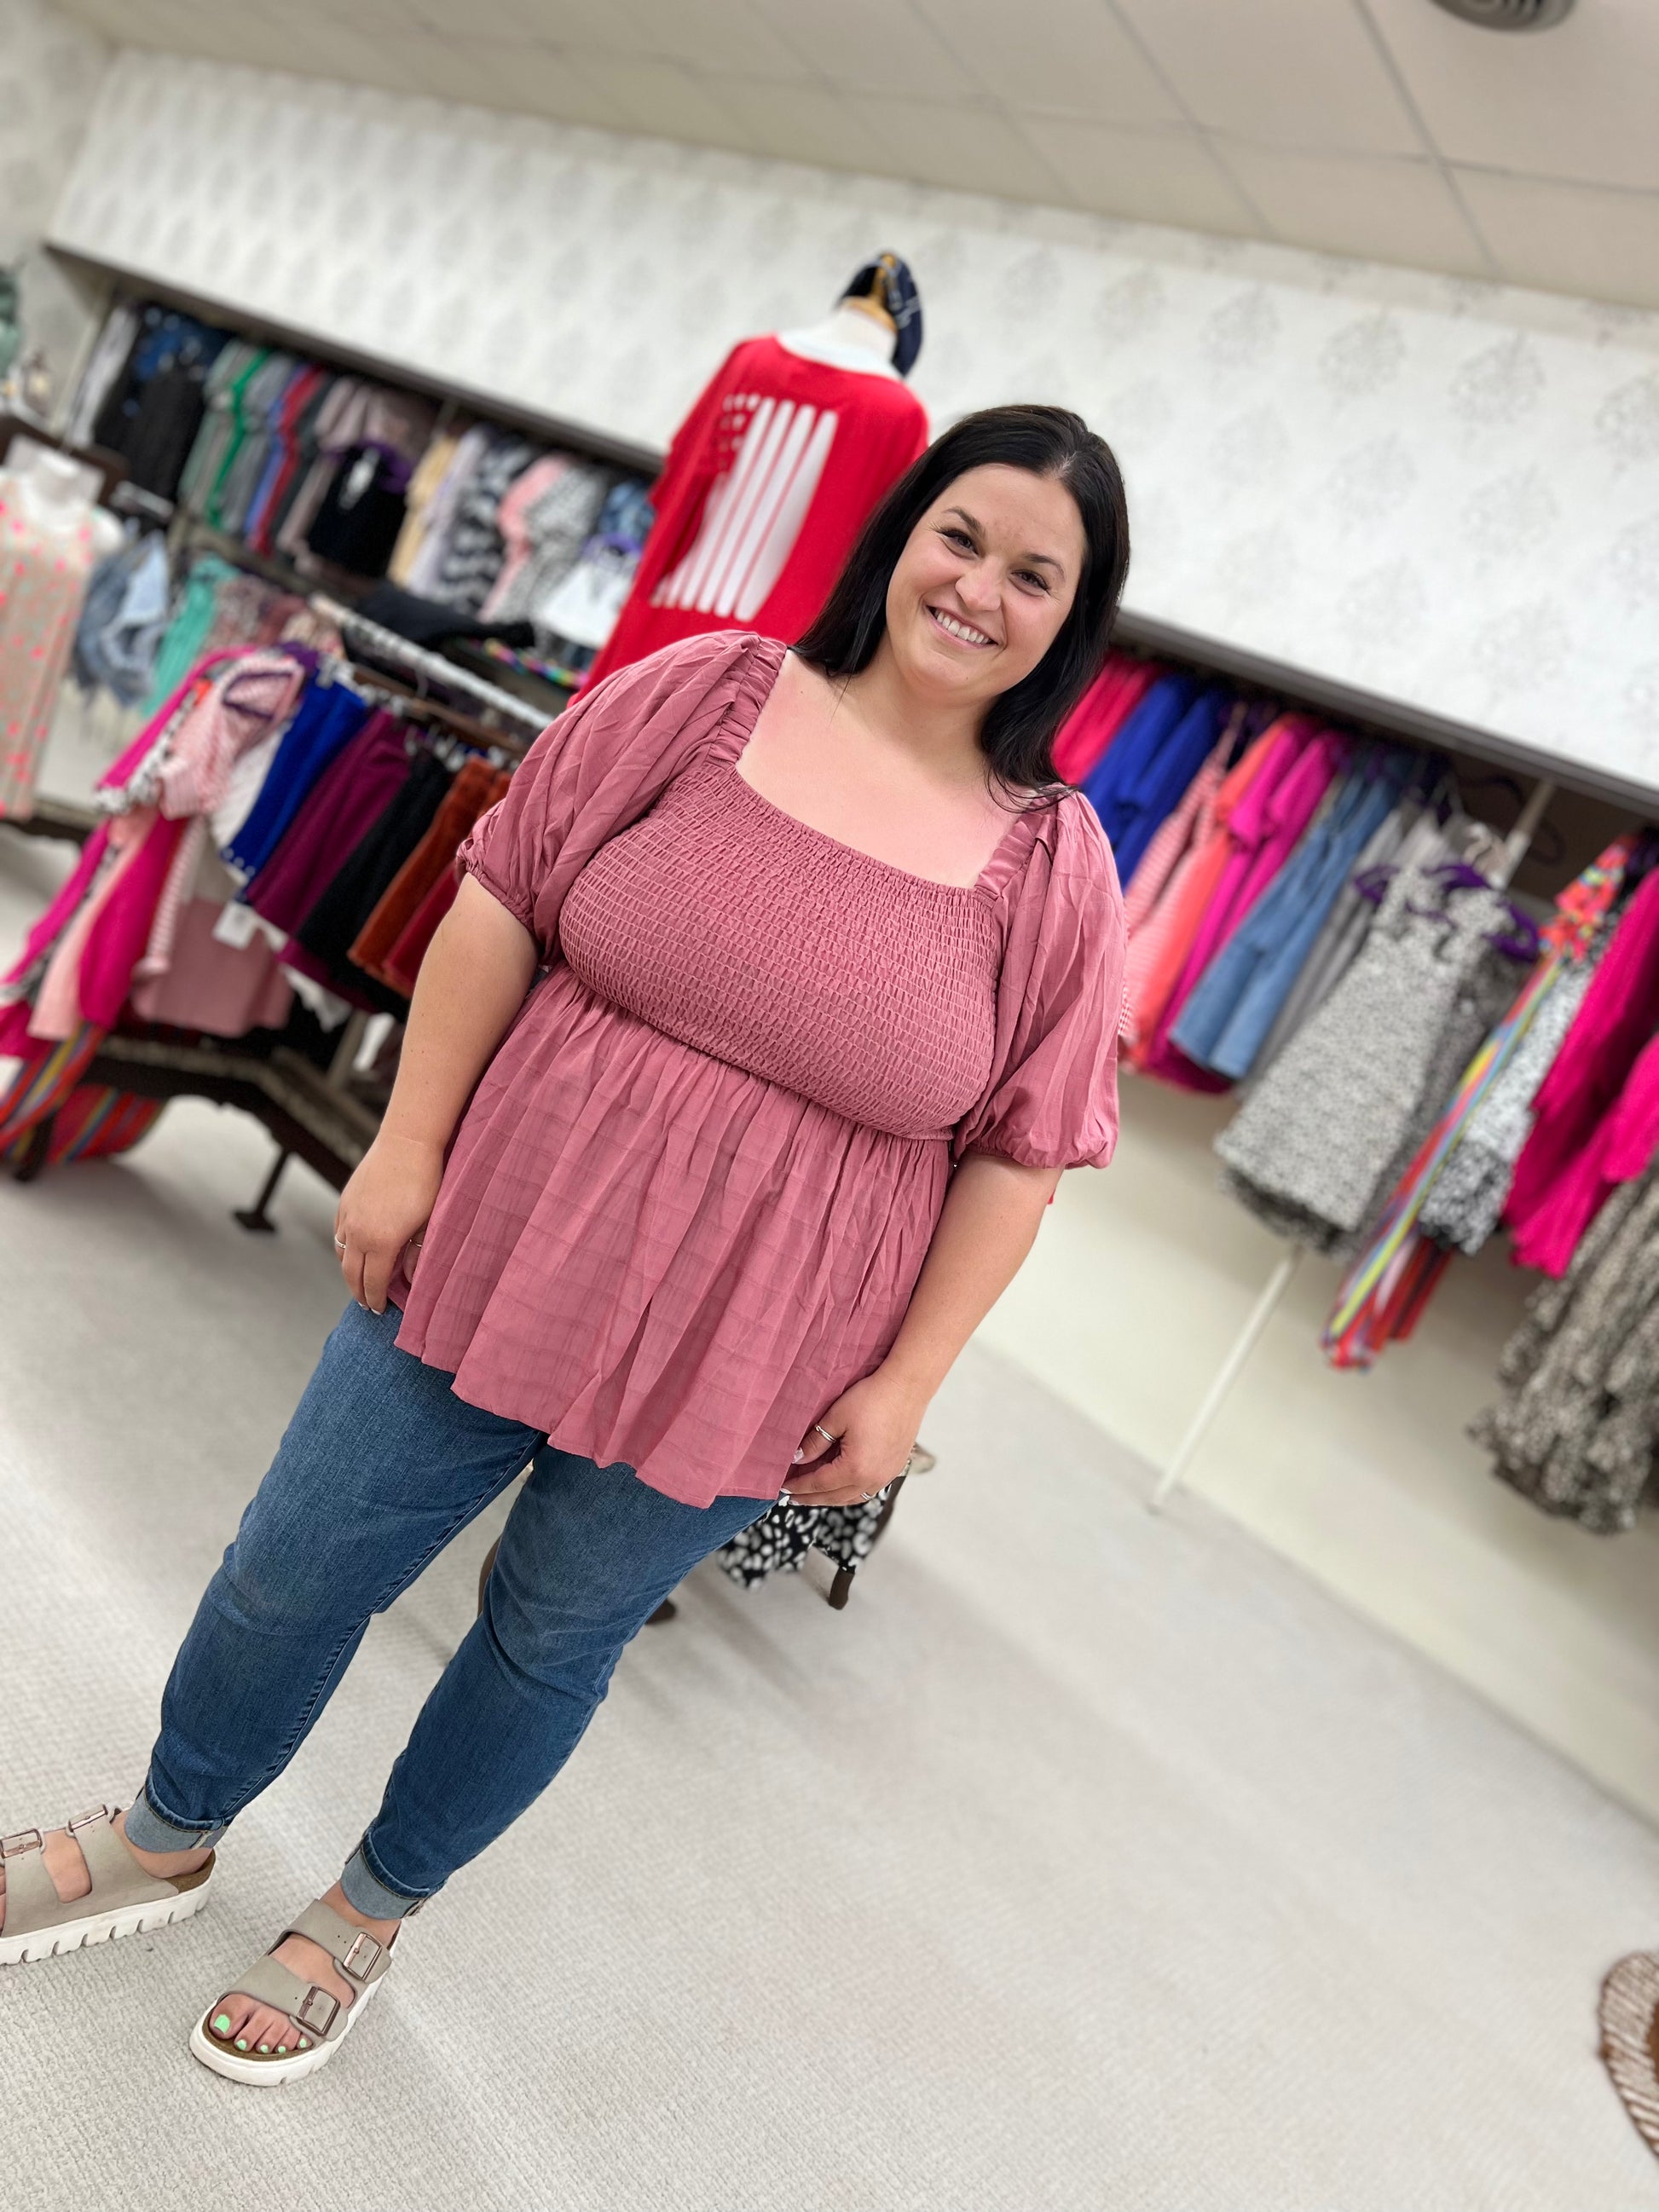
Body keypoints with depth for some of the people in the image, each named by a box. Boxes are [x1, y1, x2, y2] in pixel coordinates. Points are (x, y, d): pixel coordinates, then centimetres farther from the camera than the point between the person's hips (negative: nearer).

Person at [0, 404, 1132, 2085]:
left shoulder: (1053, 868, -6)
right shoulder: (707, 691, -4)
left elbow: (1015, 1152, -4)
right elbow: (503, 901, -3)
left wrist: (904, 1382, -6)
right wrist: (407, 1145, -6)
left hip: (727, 1366, 0)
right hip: (496, 1245, 1)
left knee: (554, 1636, 17)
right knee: (300, 1564, 14)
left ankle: (369, 1917, 46)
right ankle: (165, 1842, 46)